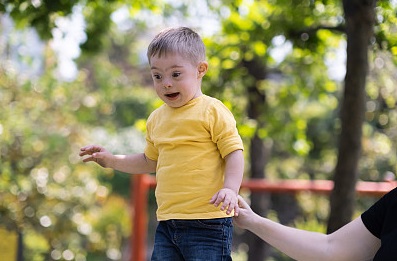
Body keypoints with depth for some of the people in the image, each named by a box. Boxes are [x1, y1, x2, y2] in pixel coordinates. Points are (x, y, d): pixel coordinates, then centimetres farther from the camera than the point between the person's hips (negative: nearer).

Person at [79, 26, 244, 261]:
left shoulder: (212, 111, -6)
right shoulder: (157, 119, 16)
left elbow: (234, 153, -9)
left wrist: (230, 189, -24)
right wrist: (112, 160, 22)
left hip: (207, 223, -7)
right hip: (167, 222, 7)